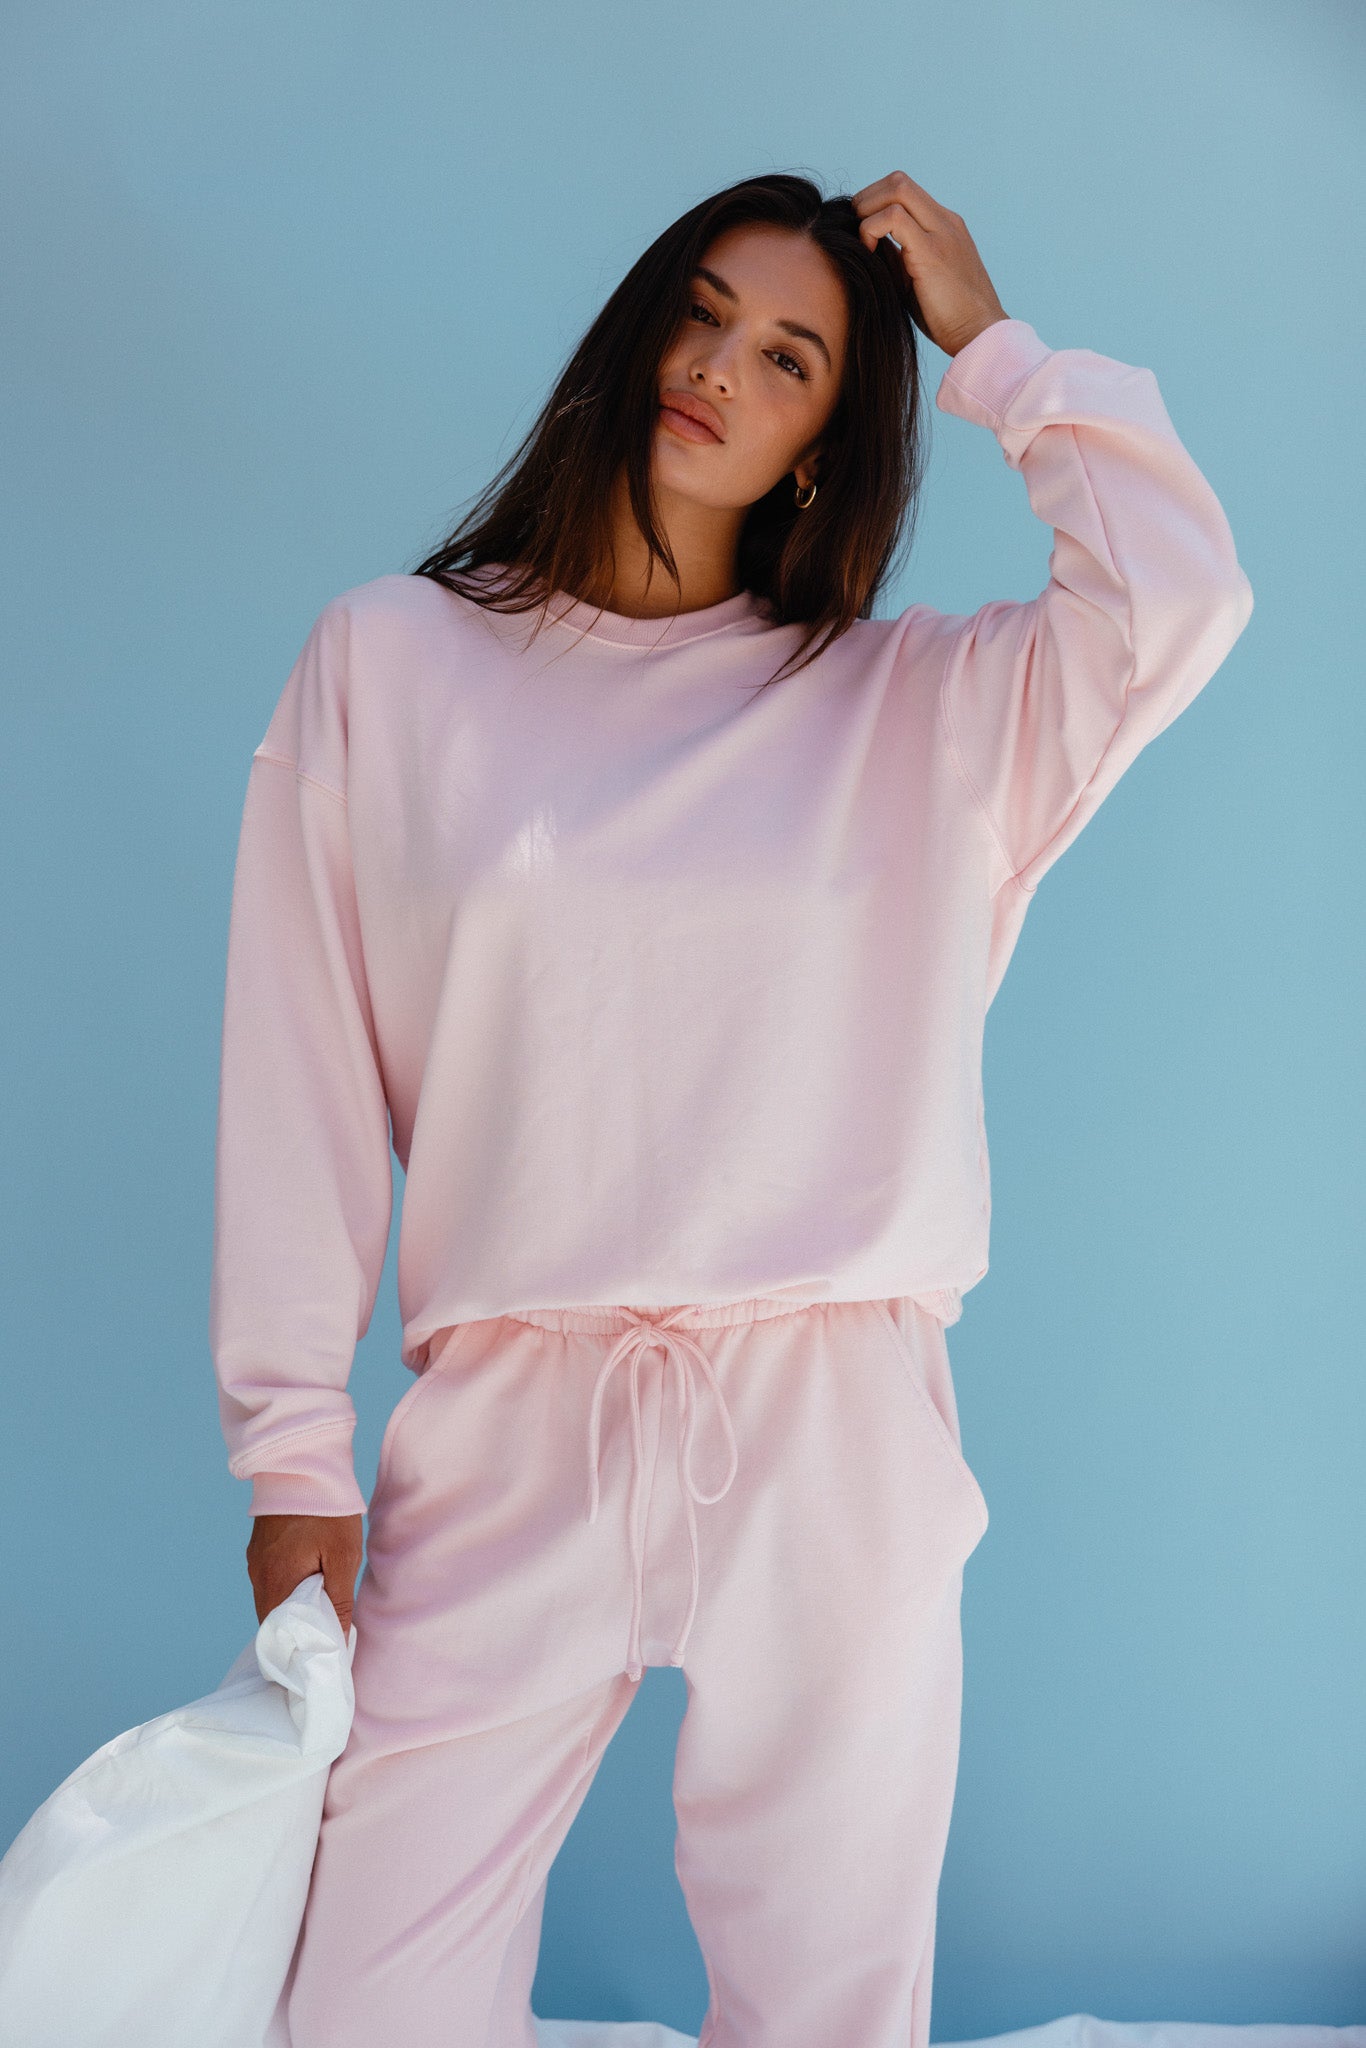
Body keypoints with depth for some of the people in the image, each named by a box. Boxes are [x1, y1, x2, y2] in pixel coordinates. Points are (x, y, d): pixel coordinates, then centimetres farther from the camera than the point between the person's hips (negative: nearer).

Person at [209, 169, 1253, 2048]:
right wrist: (294, 1454, 0)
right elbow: (303, 1078, 3)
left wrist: (989, 344, 3)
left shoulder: (917, 707, 9)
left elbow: (1181, 595, -9)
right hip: (507, 1436, 0)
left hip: (838, 1437, 1)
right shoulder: (390, 658, 6)